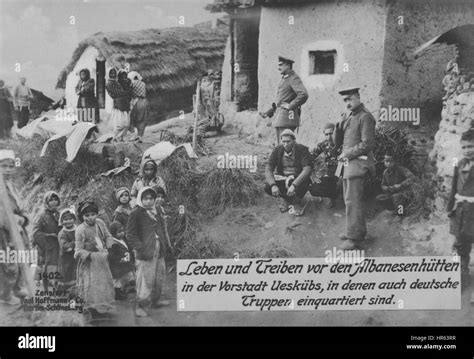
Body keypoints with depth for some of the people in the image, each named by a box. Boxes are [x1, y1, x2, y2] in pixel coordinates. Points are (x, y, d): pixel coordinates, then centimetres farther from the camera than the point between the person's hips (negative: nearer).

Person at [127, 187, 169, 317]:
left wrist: (163, 245, 10)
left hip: (159, 251, 7)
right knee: (145, 280, -6)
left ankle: (155, 300, 35)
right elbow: (130, 234, -10)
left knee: (159, 277, 17)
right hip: (145, 253, -7)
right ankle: (141, 306, 6)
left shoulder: (156, 211, 11)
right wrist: (140, 248, -19)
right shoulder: (136, 213, -10)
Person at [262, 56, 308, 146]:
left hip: (287, 116, -10)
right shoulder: (284, 79, 19)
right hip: (280, 115, 10)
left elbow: (303, 95, -26)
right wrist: (269, 112, 20)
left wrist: (290, 106, -20)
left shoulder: (294, 79, -10)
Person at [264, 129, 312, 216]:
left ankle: (296, 201, -2)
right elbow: (268, 168, -11)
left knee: (303, 186, -36)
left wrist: (294, 185, -39)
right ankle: (285, 197, 5)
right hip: (282, 178, 3)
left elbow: (307, 169, -26)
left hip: (298, 178, -2)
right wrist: (273, 185, -30)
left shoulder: (302, 149, -15)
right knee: (268, 188, -24)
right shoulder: (278, 150, -5)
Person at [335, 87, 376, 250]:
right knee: (349, 199, 12)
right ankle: (358, 230, 23)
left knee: (353, 200, -10)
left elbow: (367, 144, -15)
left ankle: (354, 237, -7)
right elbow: (338, 142, 15)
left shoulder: (365, 117, -9)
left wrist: (347, 154, -11)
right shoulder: (349, 117, 18)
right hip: (349, 164, 9)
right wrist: (340, 125, -2)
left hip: (359, 162, -9)